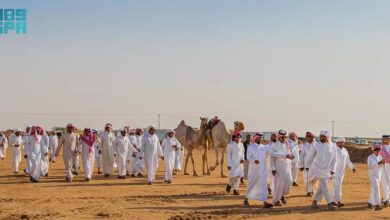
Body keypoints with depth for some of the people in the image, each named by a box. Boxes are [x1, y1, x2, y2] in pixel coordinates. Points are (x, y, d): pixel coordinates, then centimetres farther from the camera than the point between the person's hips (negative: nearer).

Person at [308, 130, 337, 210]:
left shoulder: (332, 146, -3)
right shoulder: (317, 145, -5)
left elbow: (334, 158, 0)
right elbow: (313, 155, 8)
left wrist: (332, 169, -5)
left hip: (328, 169, 3)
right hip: (319, 168, -3)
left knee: (322, 186, 6)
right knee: (324, 186, -8)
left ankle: (315, 201, 19)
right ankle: (329, 203, -8)